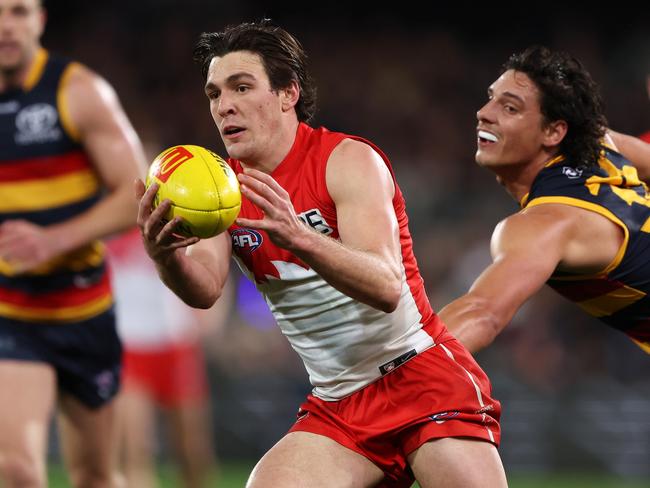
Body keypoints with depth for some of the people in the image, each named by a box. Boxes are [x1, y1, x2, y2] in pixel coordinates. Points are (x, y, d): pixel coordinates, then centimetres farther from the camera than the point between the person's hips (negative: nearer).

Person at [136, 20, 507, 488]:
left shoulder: (348, 160, -12)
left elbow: (387, 286, -26)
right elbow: (205, 289, -14)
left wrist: (298, 238, -43)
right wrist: (166, 256, -37)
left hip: (422, 378, -4)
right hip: (336, 407, 4)